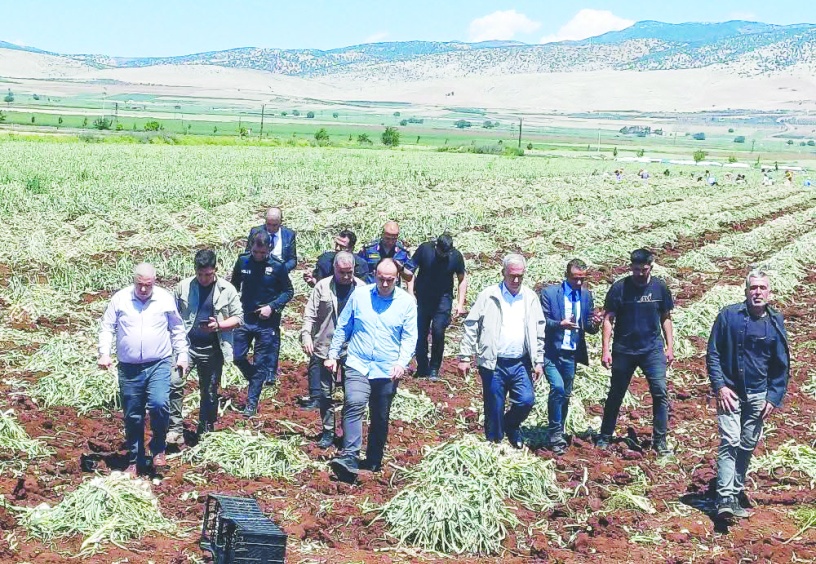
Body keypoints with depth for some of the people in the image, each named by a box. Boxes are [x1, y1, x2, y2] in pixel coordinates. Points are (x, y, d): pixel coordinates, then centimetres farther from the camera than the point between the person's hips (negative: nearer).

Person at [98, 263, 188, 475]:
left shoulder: (166, 299, 2)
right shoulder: (120, 299, 0)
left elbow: (177, 330, 11)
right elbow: (107, 328, 5)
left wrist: (182, 355, 8)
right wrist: (104, 353, -7)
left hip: (159, 365, -1)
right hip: (129, 368, 1)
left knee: (159, 404, -21)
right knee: (132, 417, 7)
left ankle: (158, 449, 2)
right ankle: (135, 461, 21)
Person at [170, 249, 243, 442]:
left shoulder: (227, 290, -2)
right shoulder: (183, 287, -1)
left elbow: (238, 317, 1)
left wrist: (219, 325, -17)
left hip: (212, 348, 0)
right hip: (186, 344, 0)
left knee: (209, 392, 11)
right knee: (174, 383, -19)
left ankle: (205, 433, 26)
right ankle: (176, 430, -13)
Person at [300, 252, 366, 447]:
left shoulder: (362, 288, -1)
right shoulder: (323, 286, -1)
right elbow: (310, 314, 0)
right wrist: (306, 335, -13)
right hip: (325, 348, 0)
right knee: (325, 392, 7)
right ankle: (328, 432, 18)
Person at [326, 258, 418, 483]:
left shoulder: (407, 302, -1)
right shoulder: (359, 295, 1)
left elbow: (409, 337, 0)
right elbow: (343, 327, 10)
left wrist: (402, 362, -15)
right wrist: (333, 354, 9)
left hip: (387, 370, 1)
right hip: (358, 365, -1)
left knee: (380, 418, 11)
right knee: (354, 405, -22)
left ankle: (373, 461, 26)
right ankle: (349, 458, -28)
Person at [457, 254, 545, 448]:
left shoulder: (530, 298, 7)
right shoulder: (488, 296, -2)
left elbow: (539, 331, 12)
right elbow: (471, 327, -1)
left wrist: (539, 361, 8)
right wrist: (464, 357, -4)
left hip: (520, 364, 2)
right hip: (494, 364, -2)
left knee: (526, 400, -8)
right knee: (494, 409, 3)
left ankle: (511, 425, 22)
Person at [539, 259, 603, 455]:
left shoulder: (586, 295, 8)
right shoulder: (549, 292, -6)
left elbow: (589, 327, 9)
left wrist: (595, 324, -14)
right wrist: (560, 324, -28)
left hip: (571, 354, 5)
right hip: (552, 352, -5)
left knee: (565, 395, 11)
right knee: (557, 388, -20)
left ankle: (557, 435, 25)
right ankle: (555, 433, -9)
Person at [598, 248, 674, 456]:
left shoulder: (659, 287, 1)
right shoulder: (619, 288, -5)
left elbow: (665, 318, 10)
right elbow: (608, 319, -3)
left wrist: (670, 346, 4)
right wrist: (605, 350, -9)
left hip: (652, 349, 1)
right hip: (623, 350, -1)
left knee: (660, 392, -9)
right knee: (615, 395, 9)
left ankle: (660, 440, -1)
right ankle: (605, 438, 22)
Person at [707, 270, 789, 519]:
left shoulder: (776, 322, 1)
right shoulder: (728, 315, -7)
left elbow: (782, 365, 7)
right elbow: (713, 354, -3)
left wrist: (774, 397, 0)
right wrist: (720, 387, -11)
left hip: (758, 395, 3)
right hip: (730, 393, -3)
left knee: (748, 446, 11)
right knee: (730, 442, -13)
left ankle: (737, 491, 27)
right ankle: (725, 498, -16)